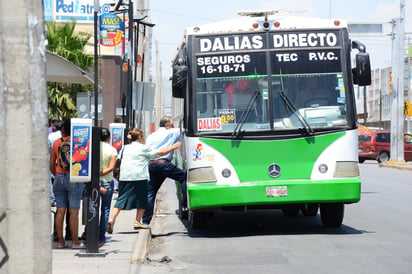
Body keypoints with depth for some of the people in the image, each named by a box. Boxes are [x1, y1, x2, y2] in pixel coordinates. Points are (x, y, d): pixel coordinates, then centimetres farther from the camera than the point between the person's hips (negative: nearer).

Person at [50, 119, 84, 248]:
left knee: (60, 210, 7)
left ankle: (60, 240, 10)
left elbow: (52, 164, 9)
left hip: (59, 178, 4)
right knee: (73, 211, -1)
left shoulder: (56, 143, 5)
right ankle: (75, 241, 1)